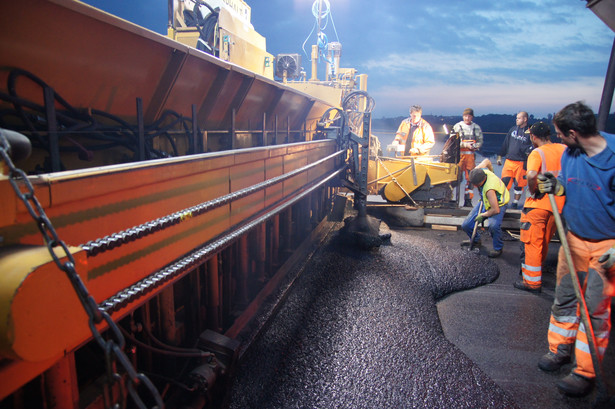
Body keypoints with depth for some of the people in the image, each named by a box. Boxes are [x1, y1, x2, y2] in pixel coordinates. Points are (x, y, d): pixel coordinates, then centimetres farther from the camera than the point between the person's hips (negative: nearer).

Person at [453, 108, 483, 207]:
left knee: (470, 178, 3)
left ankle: (468, 200, 11)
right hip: (459, 154, -3)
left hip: (471, 155, 3)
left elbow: (480, 141, 12)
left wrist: (474, 146, -9)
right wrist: (465, 144, -14)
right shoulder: (457, 126, 3)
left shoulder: (477, 128, 12)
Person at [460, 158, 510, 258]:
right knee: (466, 225, 0)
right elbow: (487, 161, 3)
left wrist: (483, 215, -19)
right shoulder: (478, 170, -21)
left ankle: (498, 248, -9)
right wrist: (491, 172, 20)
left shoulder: (489, 189, -41)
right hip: (485, 201, 7)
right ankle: (476, 240, 32)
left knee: (493, 225, -37)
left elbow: (496, 210, -37)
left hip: (498, 204, -7)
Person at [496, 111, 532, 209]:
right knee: (504, 182, -2)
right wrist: (500, 156, 15)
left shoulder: (530, 132, -1)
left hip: (521, 163, -3)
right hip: (509, 161, 3)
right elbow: (505, 143, 16)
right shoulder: (513, 129, 12)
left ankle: (515, 202, 19)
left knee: (519, 184, 5)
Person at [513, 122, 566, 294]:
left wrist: (533, 191, -15)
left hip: (538, 204, -7)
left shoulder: (537, 153, -15)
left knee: (531, 243, 2)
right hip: (558, 204, 7)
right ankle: (537, 269, 39)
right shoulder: (564, 149, 4)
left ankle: (532, 281, 7)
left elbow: (531, 175, -32)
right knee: (544, 242, 22)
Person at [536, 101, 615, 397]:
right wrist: (555, 186, -10)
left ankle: (586, 372, 16)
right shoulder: (569, 153, -1)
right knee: (564, 297, 15)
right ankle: (561, 348, 34)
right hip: (574, 239, 6)